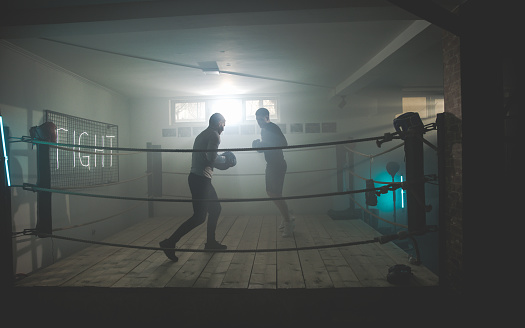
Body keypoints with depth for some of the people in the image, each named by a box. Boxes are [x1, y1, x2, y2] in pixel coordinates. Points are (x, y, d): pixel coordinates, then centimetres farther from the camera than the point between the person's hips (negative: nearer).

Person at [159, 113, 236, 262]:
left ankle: (210, 242, 27)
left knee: (215, 209, 18)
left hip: (199, 178, 10)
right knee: (199, 217, -8)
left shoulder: (202, 135, 21)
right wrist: (224, 158, -2)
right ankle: (169, 243, -6)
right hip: (200, 179, -10)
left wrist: (223, 162, 16)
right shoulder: (214, 135, -8)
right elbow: (212, 158, -21)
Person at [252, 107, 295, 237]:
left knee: (275, 194, -9)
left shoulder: (273, 128, -14)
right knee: (270, 191, 14)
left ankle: (288, 222, 4)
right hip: (271, 164, 10)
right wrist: (260, 145, 4)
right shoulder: (264, 129, 14)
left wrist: (263, 145, -24)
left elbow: (284, 144, -24)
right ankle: (287, 218, 25)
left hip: (277, 164, -10)